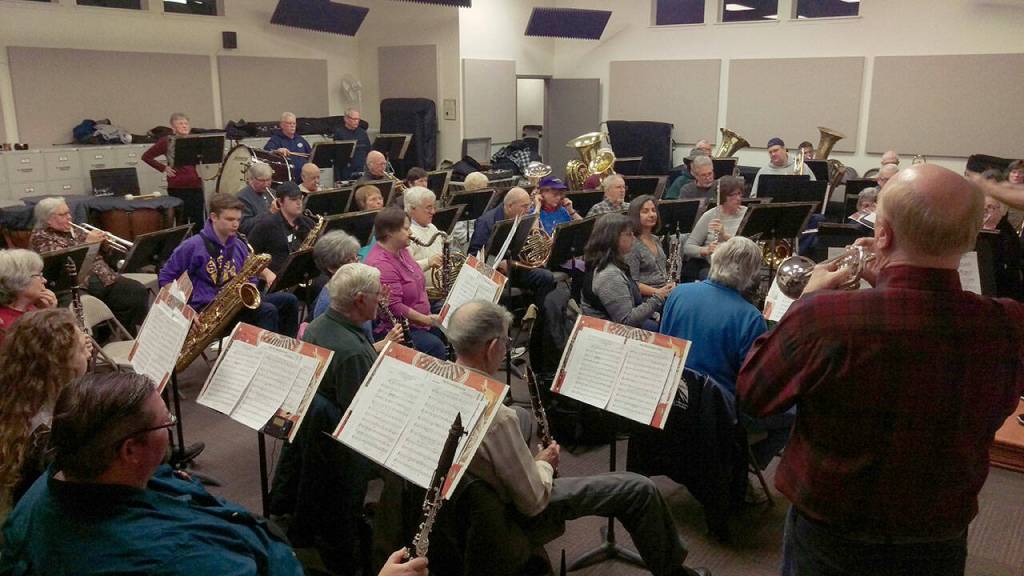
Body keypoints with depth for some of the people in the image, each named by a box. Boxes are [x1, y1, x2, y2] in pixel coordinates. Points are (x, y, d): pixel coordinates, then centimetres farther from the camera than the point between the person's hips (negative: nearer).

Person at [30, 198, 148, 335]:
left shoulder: (74, 231, 23)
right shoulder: (40, 236, 5)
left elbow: (99, 253, 27)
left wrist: (102, 241, 5)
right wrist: (87, 242, -12)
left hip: (105, 276, 6)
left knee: (140, 292, -20)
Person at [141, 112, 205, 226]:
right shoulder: (167, 142, 1)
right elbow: (146, 156, 7)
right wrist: (163, 168, -1)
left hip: (195, 186, 2)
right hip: (177, 187, -2)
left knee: (199, 221, 1)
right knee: (181, 222, 3)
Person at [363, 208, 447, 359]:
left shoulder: (401, 250, 7)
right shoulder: (380, 264, -23)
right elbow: (394, 307, -25)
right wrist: (427, 320, -20)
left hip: (420, 320, 10)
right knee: (434, 346, -27)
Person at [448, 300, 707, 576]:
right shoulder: (497, 417, -37)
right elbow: (533, 503, -25)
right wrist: (545, 464, -6)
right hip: (515, 513, -8)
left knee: (522, 416, 32)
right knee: (640, 488, -2)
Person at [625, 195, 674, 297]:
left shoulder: (656, 240, 17)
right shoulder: (632, 245, -9)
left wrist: (672, 283, 7)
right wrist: (657, 292, -24)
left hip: (666, 292, 8)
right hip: (647, 297, -8)